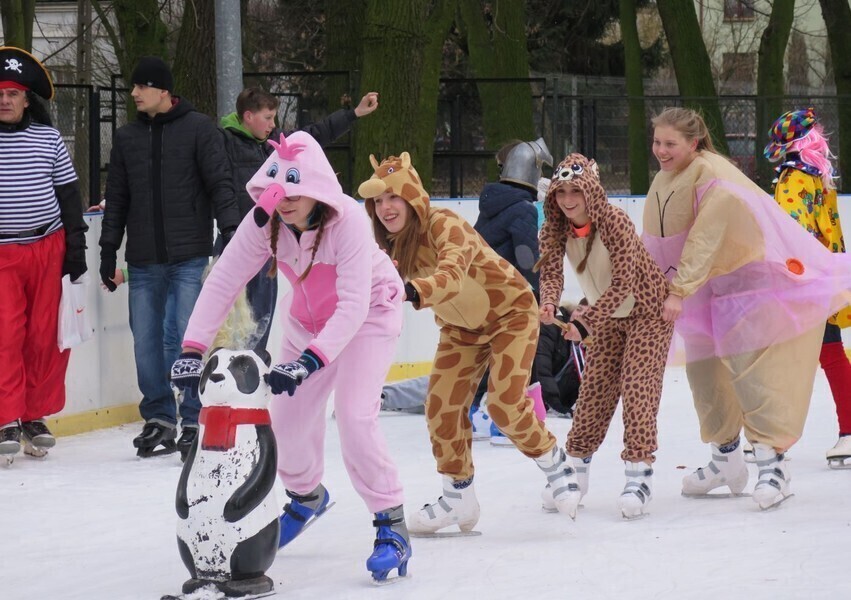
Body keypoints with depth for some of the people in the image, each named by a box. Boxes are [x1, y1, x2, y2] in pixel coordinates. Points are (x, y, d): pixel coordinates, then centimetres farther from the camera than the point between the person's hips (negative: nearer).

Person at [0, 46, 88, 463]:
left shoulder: (48, 139, 7)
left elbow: (68, 195, 11)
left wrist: (76, 248, 6)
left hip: (49, 249, 2)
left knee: (46, 336, 3)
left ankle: (36, 417, 14)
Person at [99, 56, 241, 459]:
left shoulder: (198, 129, -1)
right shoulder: (127, 138, 12)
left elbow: (220, 183, -4)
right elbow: (116, 199, 16)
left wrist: (230, 229, -16)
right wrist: (108, 252, 14)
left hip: (189, 258, -4)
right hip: (144, 261, 4)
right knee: (145, 341, 4)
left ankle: (195, 422, 2)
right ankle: (159, 419, 15)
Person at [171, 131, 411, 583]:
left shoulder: (347, 220, -34)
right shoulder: (265, 222, -21)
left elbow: (353, 305, -39)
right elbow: (222, 282, -23)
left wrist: (309, 360, -49)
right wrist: (192, 350, -33)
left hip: (369, 312, -5)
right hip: (308, 318, 5)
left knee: (354, 416, -21)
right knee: (287, 416, 4)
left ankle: (391, 528, -9)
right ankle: (306, 495, 36)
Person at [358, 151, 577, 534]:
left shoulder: (445, 226, -33)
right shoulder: (392, 241, -10)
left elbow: (452, 276, -51)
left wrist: (412, 292, -70)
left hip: (509, 312, -7)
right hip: (461, 326, 7)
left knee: (505, 405, -15)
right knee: (442, 405, -3)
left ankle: (553, 463, 12)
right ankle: (458, 496, 12)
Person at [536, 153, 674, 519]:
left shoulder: (614, 222, -29)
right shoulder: (557, 230, -11)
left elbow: (623, 282, -32)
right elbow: (551, 272, -17)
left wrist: (586, 322, -38)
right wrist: (548, 304, -40)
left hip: (648, 311, -6)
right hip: (609, 316, 6)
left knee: (637, 388, -14)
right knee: (594, 390, 7)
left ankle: (640, 476, -12)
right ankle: (576, 470, 18)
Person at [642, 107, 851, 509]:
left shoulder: (713, 178, -22)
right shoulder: (662, 183, 7)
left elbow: (704, 240, -30)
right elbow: (656, 248, 13)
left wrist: (679, 291, -35)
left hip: (747, 277, -9)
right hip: (706, 288, 9)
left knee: (748, 367, -17)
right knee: (703, 369, 9)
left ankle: (773, 464, -15)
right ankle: (726, 460, 24)